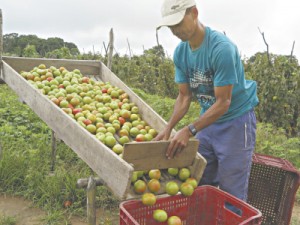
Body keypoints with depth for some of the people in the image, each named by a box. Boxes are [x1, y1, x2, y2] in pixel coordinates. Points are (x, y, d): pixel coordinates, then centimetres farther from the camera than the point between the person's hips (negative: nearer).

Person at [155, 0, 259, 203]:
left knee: (231, 191, 0)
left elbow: (223, 103, -24)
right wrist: (169, 128, -13)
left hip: (236, 120, -6)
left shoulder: (222, 48, -25)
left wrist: (189, 131, -30)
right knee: (201, 185, 12)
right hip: (208, 118, 6)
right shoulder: (180, 52, -3)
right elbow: (185, 96, -1)